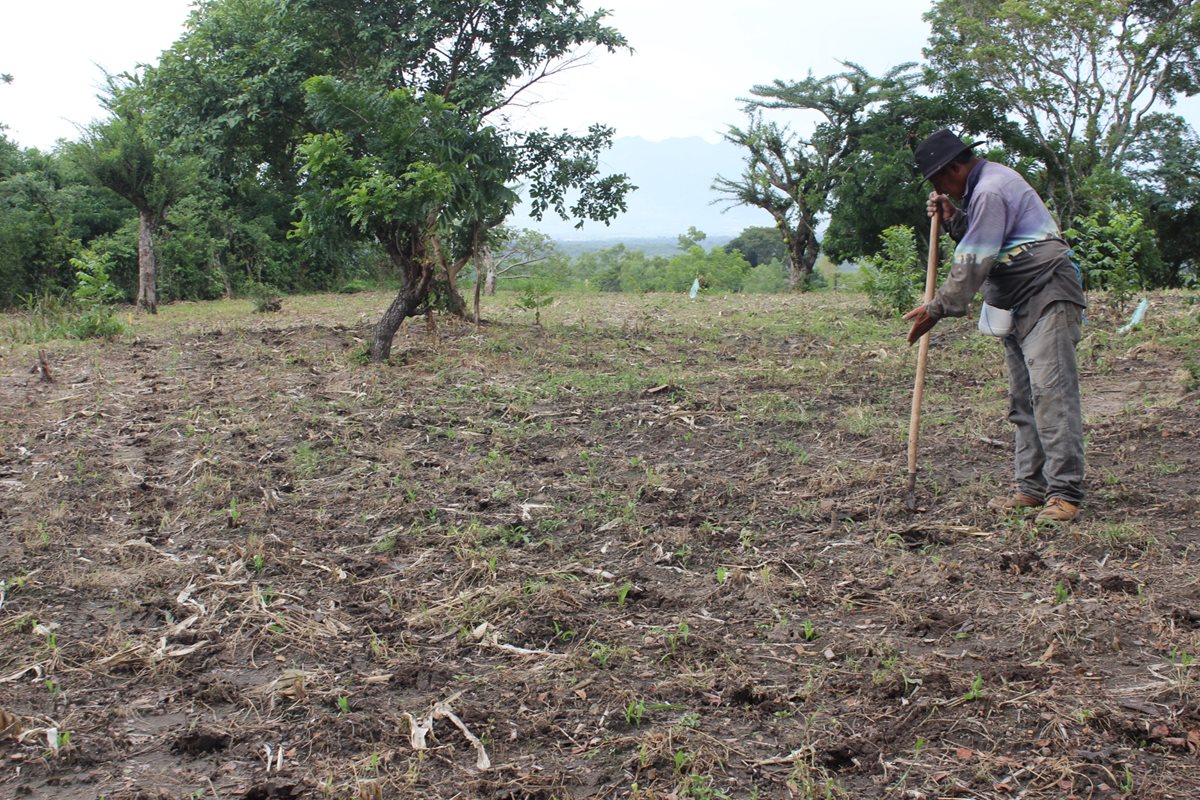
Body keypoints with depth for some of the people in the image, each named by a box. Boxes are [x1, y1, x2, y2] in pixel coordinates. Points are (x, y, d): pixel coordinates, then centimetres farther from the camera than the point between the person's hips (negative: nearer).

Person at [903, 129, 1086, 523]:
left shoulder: (990, 191, -15)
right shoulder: (986, 183, 17)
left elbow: (974, 263, -17)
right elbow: (978, 240, 19)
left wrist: (938, 308, -10)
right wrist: (952, 218, 3)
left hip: (1047, 300, -11)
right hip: (1020, 305, 11)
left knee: (1050, 393, -15)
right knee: (1023, 400, 8)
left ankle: (1065, 492, -17)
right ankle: (1032, 487, 12)